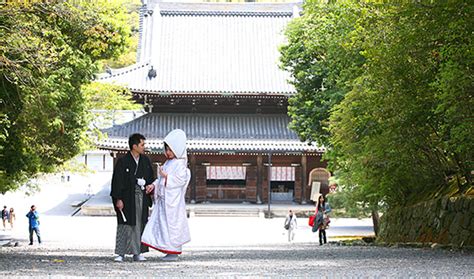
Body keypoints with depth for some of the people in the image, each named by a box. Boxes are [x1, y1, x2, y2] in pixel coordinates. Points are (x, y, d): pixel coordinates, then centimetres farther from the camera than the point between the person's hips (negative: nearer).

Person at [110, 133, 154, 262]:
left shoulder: (145, 161, 10)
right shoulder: (122, 162, -8)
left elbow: (150, 178, 18)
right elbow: (117, 181, -9)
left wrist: (145, 183, 1)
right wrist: (118, 199, -14)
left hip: (142, 198, 5)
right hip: (127, 198, -5)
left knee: (140, 225, 7)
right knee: (125, 225, -4)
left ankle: (137, 253, 13)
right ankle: (121, 253, 1)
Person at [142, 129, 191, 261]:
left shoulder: (180, 164, -11)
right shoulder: (168, 163, 17)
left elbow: (181, 180, -19)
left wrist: (166, 176, -17)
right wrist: (154, 185, 4)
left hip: (173, 201, -9)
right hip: (163, 199, 9)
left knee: (172, 225, -5)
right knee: (161, 224, 8)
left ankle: (173, 252, 2)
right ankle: (169, 251, 13)